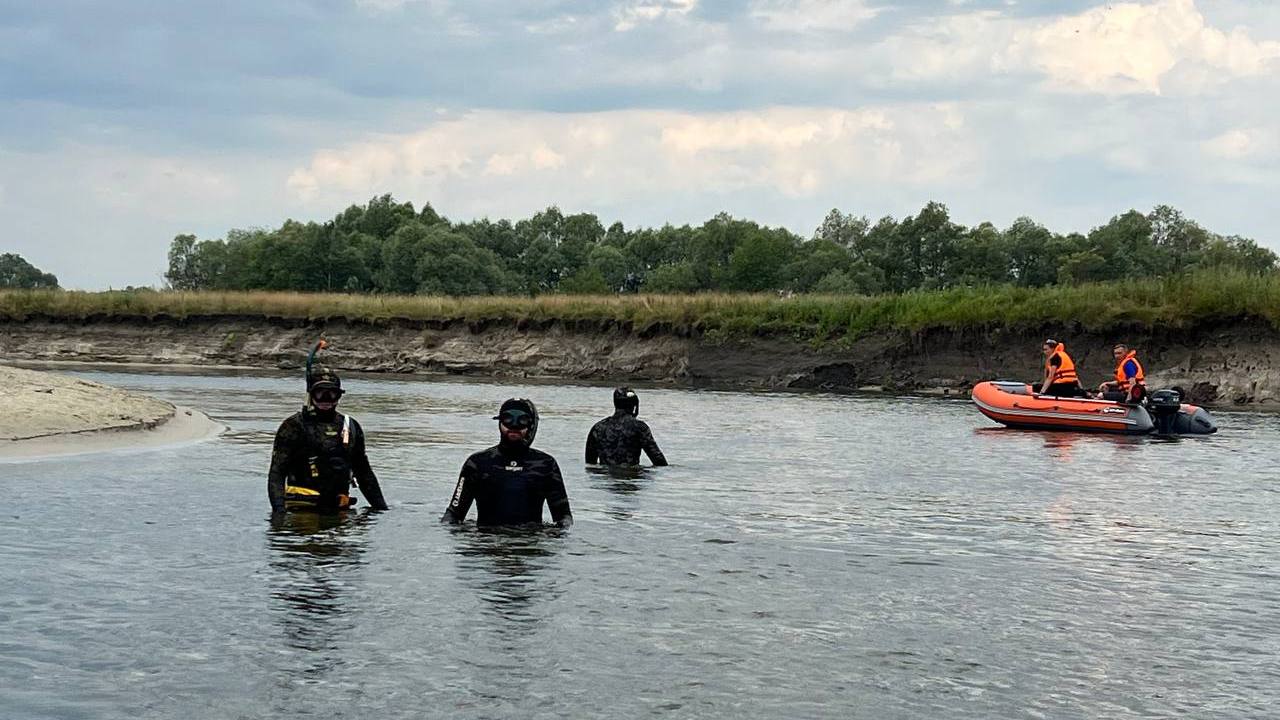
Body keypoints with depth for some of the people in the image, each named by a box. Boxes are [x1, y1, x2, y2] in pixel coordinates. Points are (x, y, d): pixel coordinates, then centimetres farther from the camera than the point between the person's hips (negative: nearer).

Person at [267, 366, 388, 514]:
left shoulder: (351, 428, 18)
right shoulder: (294, 426, 3)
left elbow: (364, 474, 28)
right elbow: (277, 472, -2)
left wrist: (382, 507, 24)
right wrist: (278, 507, -16)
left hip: (339, 508, 4)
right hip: (302, 509, -4)